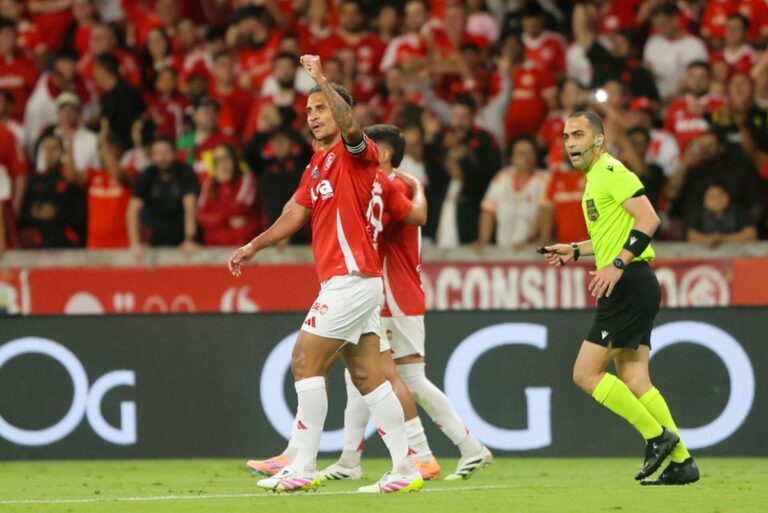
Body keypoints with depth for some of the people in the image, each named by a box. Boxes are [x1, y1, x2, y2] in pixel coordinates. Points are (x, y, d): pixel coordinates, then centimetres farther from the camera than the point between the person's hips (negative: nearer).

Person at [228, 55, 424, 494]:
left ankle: (303, 468, -9)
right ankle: (405, 469, 6)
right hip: (342, 279, 9)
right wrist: (254, 246, 13)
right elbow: (297, 214, 20)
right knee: (367, 374, 6)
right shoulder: (317, 165, 19)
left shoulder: (356, 152, -8)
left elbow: (349, 123, -30)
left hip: (352, 276, -9)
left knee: (306, 361, -10)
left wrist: (322, 80, -31)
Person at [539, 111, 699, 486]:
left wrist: (617, 264, -26)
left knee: (586, 374, -9)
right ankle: (681, 461, 7)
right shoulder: (594, 178, 20)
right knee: (633, 381, 7)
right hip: (628, 289, 10)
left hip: (629, 285, -10)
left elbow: (648, 219, -21)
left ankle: (657, 435, -6)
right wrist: (575, 251, 26)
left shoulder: (611, 171, -10)